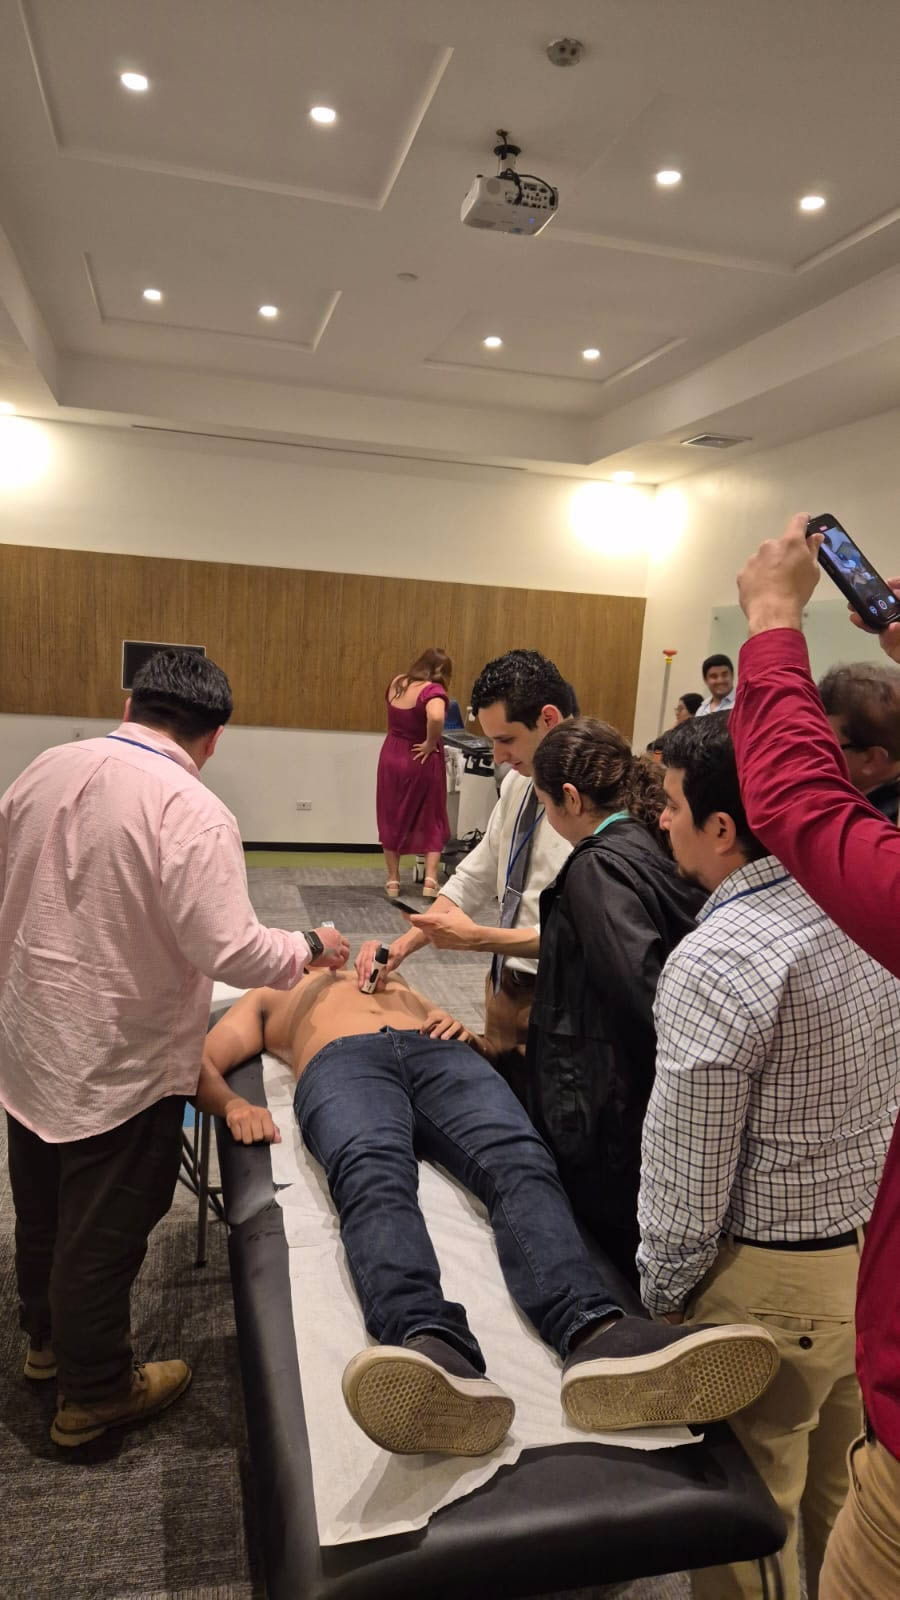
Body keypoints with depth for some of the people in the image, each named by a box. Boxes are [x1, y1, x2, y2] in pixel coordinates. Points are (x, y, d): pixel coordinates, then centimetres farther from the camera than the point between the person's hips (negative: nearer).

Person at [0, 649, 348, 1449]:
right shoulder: (192, 811, -24)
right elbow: (228, 951, -28)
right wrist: (308, 949, -10)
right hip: (118, 1064, -7)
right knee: (103, 1230, 12)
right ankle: (94, 1393, 33)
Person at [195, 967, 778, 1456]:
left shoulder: (403, 986, 47)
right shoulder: (268, 1001, 39)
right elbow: (200, 1064, 22)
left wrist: (463, 1029, 8)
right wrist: (235, 1103, -4)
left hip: (443, 1053, 3)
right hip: (341, 1062, -2)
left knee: (521, 1166, -32)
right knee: (375, 1181, -38)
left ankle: (595, 1334, -58)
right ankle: (430, 1344, -65)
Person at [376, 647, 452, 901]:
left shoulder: (396, 683, 3)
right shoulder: (433, 690, -17)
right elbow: (436, 717, -38)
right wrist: (431, 744, -23)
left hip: (391, 757, 5)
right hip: (421, 762, -5)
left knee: (392, 819, 16)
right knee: (431, 821, 11)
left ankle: (393, 880, 21)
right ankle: (430, 879, 1)